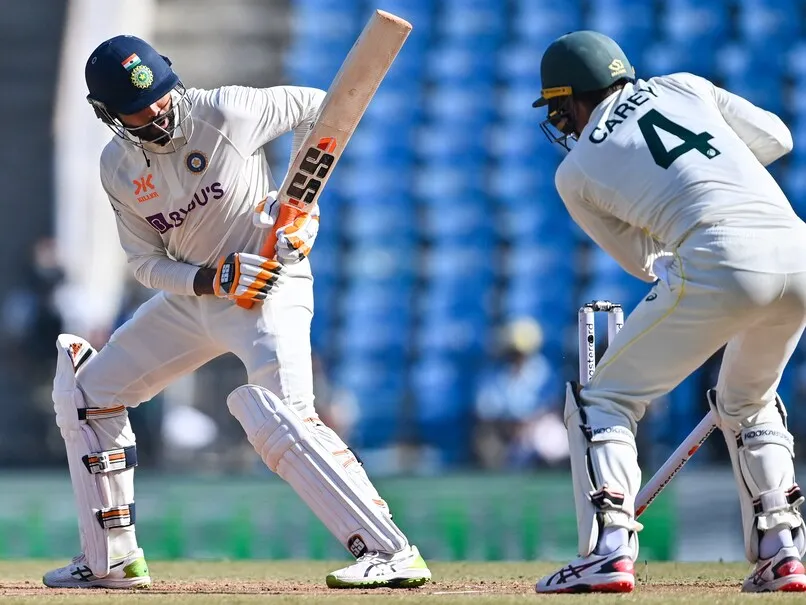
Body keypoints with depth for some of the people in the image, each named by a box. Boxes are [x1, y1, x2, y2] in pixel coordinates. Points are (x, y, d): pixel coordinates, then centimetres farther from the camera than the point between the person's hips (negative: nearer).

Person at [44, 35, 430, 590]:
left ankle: (392, 553, -31)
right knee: (84, 393, 11)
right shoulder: (118, 167, -3)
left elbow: (315, 106, -3)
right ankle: (111, 560, 18)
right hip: (190, 294, 7)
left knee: (280, 420, -29)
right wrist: (213, 280, -18)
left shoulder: (227, 112, -17)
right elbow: (146, 262, 1)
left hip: (272, 287, -7)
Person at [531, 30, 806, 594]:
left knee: (602, 399, 10)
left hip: (718, 262, -5)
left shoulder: (576, 171, 15)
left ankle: (608, 551, -7)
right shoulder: (682, 86, 23)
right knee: (748, 403, 30)